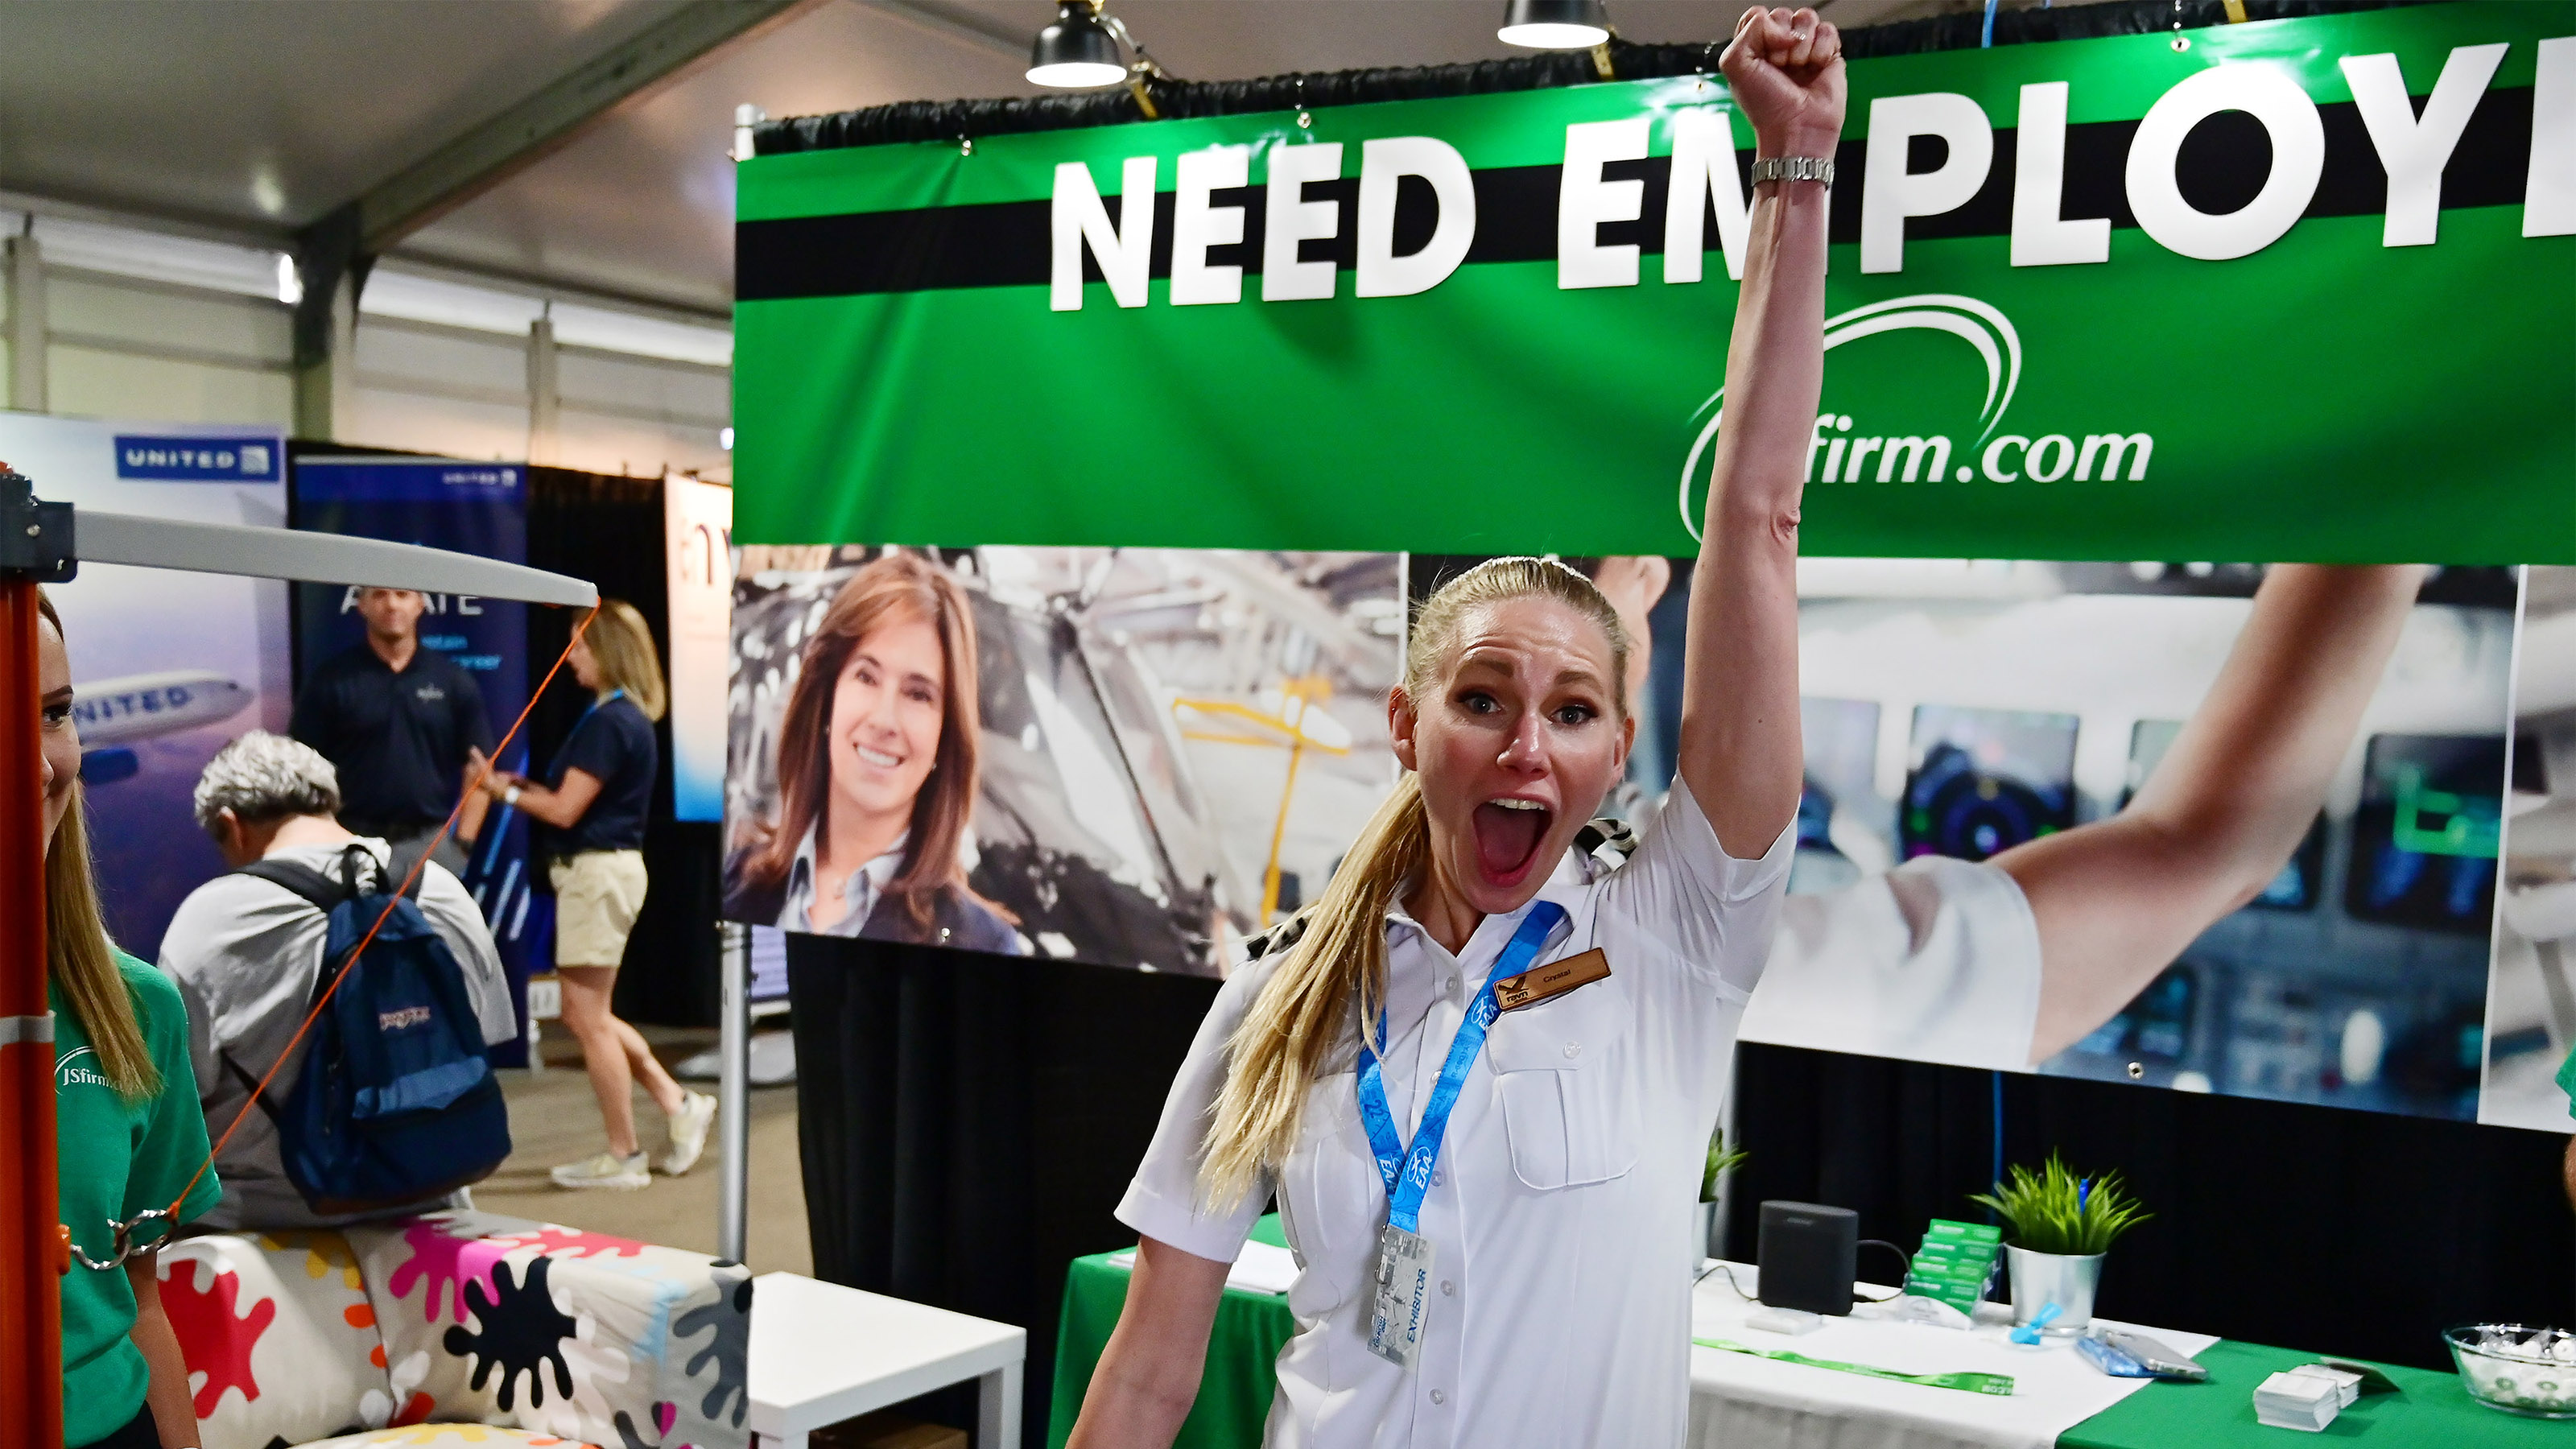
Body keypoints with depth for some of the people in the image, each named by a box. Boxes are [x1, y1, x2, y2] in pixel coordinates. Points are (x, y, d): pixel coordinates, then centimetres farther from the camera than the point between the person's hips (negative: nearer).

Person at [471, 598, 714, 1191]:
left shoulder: (609, 721, -18)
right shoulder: (628, 717, 13)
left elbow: (565, 809, -17)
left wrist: (505, 790, -5)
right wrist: (526, 785, 10)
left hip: (597, 872, -10)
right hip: (600, 869, 10)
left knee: (589, 1018, -1)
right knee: (585, 1015, 16)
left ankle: (623, 1155, 8)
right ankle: (678, 1104, 17)